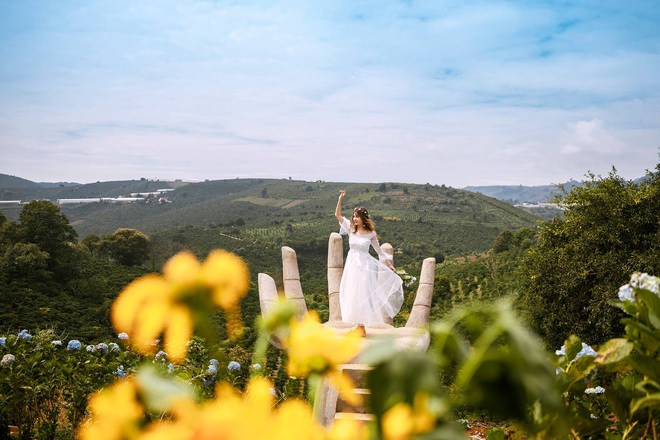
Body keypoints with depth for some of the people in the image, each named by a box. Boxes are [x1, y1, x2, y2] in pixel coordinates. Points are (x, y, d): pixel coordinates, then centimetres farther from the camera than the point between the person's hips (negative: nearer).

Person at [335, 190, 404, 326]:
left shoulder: (370, 234, -5)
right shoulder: (351, 229, 2)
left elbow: (378, 250, 4)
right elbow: (338, 215, -1)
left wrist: (389, 265, 4)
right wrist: (340, 199, -11)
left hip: (364, 266, -4)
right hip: (351, 264, 4)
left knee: (362, 295, -2)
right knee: (351, 295, 7)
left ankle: (361, 326, 5)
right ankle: (357, 325, 18)